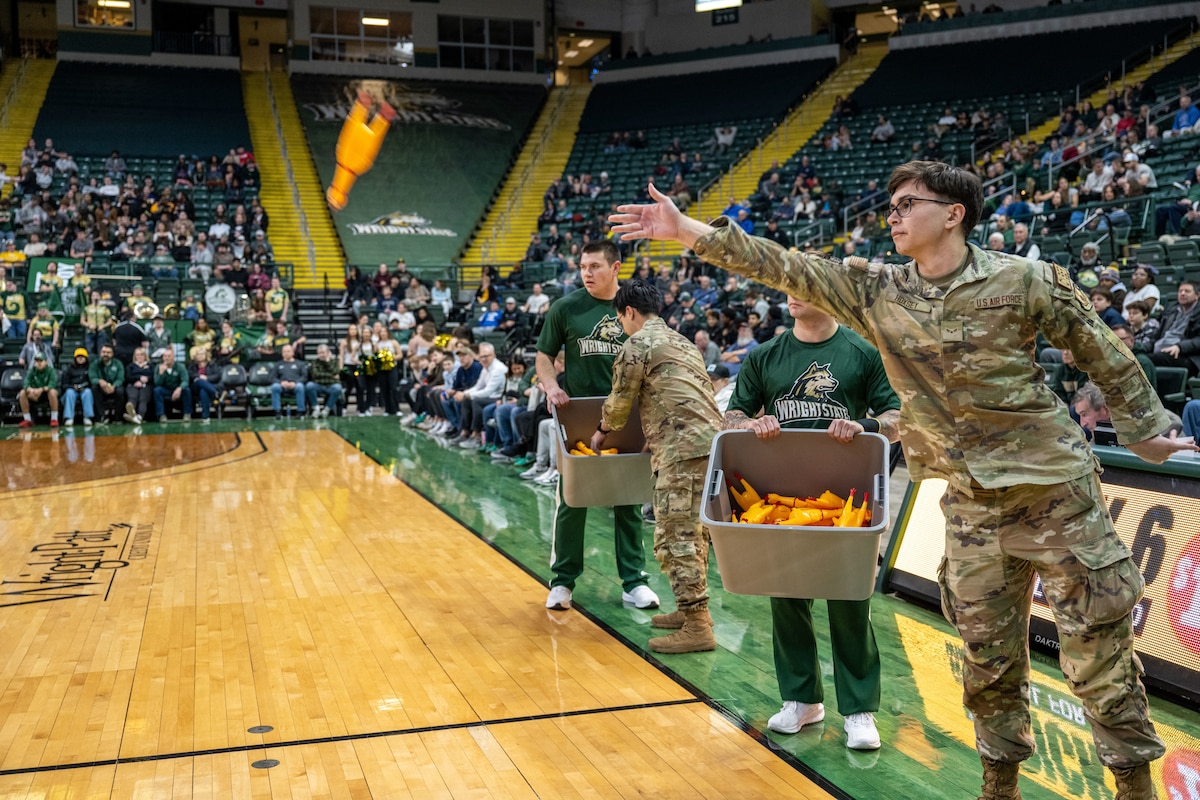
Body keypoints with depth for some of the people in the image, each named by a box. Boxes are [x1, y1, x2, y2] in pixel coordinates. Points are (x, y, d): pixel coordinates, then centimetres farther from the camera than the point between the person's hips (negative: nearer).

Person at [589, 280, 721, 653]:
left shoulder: (638, 343, 0)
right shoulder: (682, 341, 26)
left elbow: (621, 400, 6)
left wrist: (603, 431, 25)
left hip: (683, 448, -9)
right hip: (712, 440, 9)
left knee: (676, 536, -7)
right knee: (694, 531, 17)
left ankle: (696, 627, -6)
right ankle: (694, 609, 26)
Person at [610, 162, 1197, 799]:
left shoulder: (1023, 280, -9)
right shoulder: (877, 292, 0)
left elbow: (1102, 354, 1)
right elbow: (784, 267, -5)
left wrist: (1146, 430, 8)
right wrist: (687, 232, -10)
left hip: (1054, 486, -3)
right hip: (972, 501, 4)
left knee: (1097, 639, 3)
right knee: (987, 649, 12)